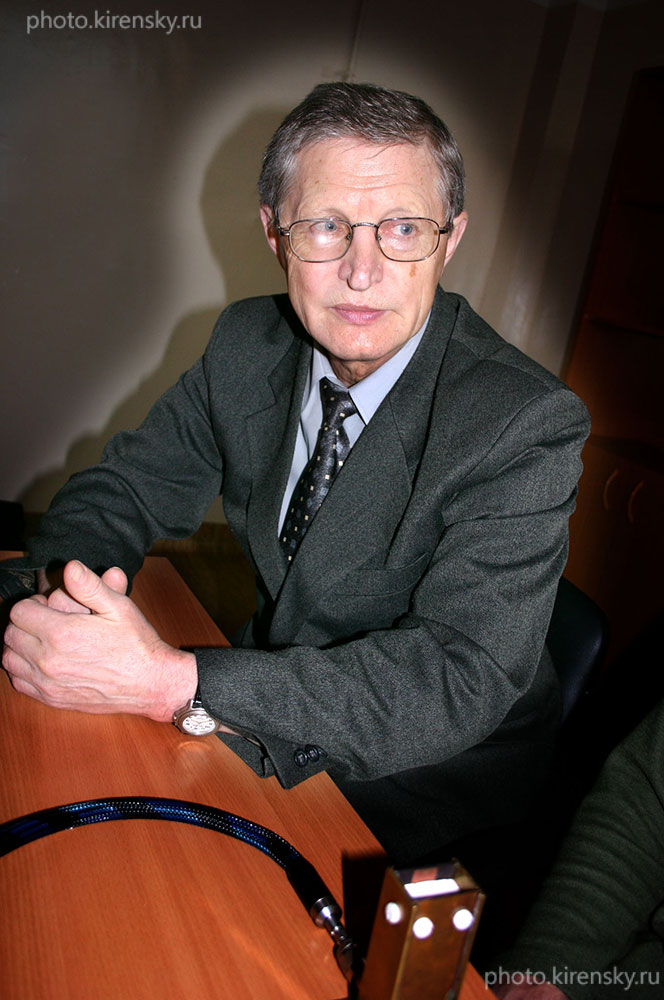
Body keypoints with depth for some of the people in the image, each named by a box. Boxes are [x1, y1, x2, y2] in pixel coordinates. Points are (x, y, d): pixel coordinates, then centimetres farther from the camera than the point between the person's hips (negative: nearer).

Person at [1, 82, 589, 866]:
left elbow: (460, 675, -31)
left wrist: (172, 683, -40)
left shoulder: (528, 425, -24)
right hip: (273, 718, 5)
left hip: (434, 771, -4)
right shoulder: (247, 344, -7)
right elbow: (127, 489, 0)